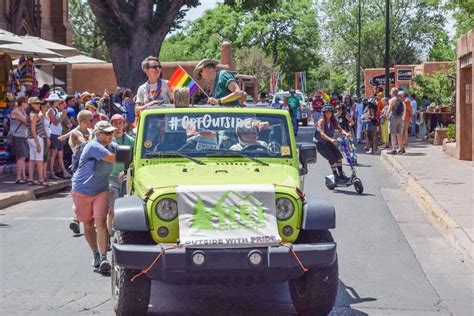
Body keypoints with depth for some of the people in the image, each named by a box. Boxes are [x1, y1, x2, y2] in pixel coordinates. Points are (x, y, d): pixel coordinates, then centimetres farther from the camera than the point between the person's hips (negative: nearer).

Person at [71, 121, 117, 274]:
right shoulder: (94, 146, -21)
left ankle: (103, 258, -16)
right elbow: (112, 158, -31)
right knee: (88, 224, 10)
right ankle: (96, 254, 28)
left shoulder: (111, 146, 2)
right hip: (82, 190, -4)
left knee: (100, 222, -13)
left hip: (101, 191, 4)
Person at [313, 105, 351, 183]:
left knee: (339, 155, -8)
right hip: (319, 143, -6)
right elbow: (322, 134, -33)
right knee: (332, 158, -17)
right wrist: (331, 139, -50)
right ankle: (336, 177, -8)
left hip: (327, 142, 6)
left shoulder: (333, 121, -2)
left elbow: (340, 128, -12)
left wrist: (346, 133, -35)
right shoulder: (321, 121, -21)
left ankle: (341, 174, 4)